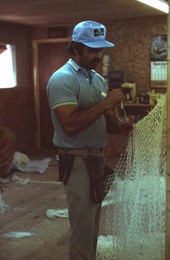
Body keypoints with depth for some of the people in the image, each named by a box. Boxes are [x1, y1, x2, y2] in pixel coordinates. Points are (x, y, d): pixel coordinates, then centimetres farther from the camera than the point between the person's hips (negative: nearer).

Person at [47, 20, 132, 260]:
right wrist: (106, 103, -23)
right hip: (77, 161, -8)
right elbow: (70, 124, -27)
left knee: (93, 221, 18)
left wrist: (120, 126, -7)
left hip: (97, 157, 8)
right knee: (83, 224, -2)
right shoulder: (62, 79, -16)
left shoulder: (98, 79, 11)